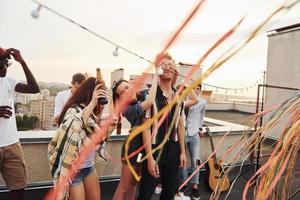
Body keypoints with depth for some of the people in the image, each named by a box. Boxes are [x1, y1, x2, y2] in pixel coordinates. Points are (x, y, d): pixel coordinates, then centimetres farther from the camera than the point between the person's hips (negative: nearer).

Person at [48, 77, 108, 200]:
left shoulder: (90, 112, 3)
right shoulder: (74, 111, -19)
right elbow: (74, 125, -40)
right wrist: (92, 103, -38)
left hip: (89, 166, 8)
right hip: (74, 169, -7)